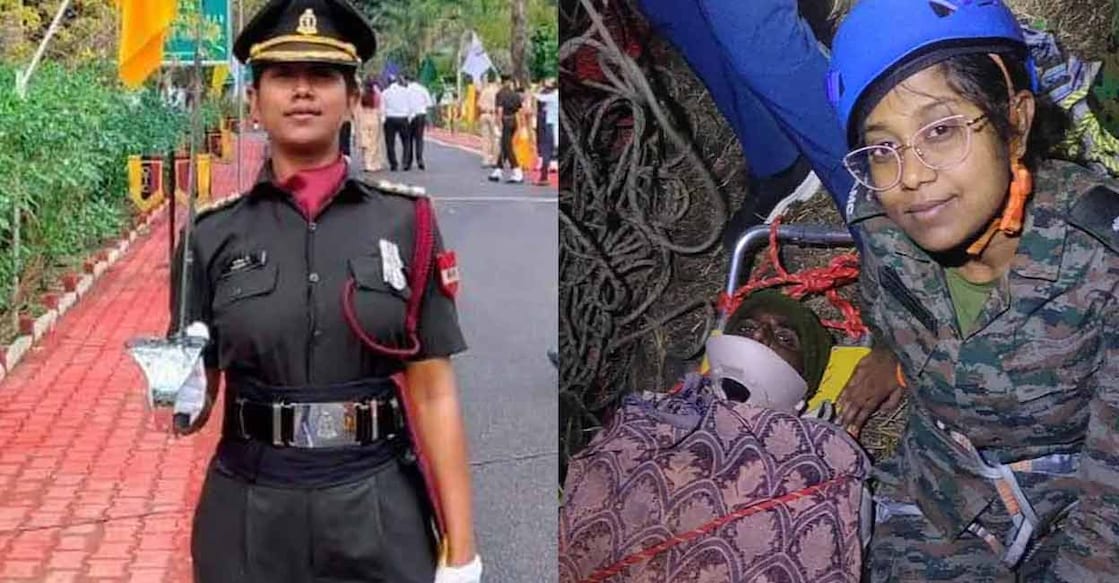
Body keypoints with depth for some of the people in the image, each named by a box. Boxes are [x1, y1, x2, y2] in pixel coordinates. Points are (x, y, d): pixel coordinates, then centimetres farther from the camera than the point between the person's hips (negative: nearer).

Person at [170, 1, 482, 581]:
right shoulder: (214, 233, 0)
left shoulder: (405, 222, -3)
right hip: (248, 517, 1)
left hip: (380, 513, -1)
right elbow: (197, 402, 4)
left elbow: (434, 394, -3)